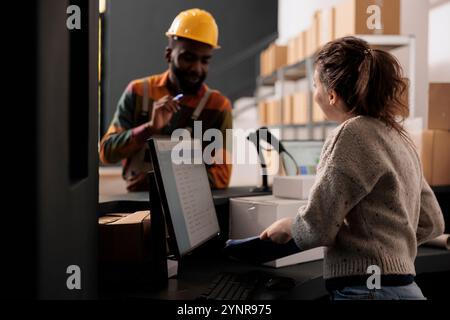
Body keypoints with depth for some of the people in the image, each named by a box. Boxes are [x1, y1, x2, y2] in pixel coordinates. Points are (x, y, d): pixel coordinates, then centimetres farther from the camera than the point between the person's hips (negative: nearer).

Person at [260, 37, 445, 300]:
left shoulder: (353, 133, -15)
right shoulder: (398, 135, 12)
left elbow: (316, 227, -17)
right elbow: (432, 223, 17)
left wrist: (287, 227, 2)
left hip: (367, 290, -9)